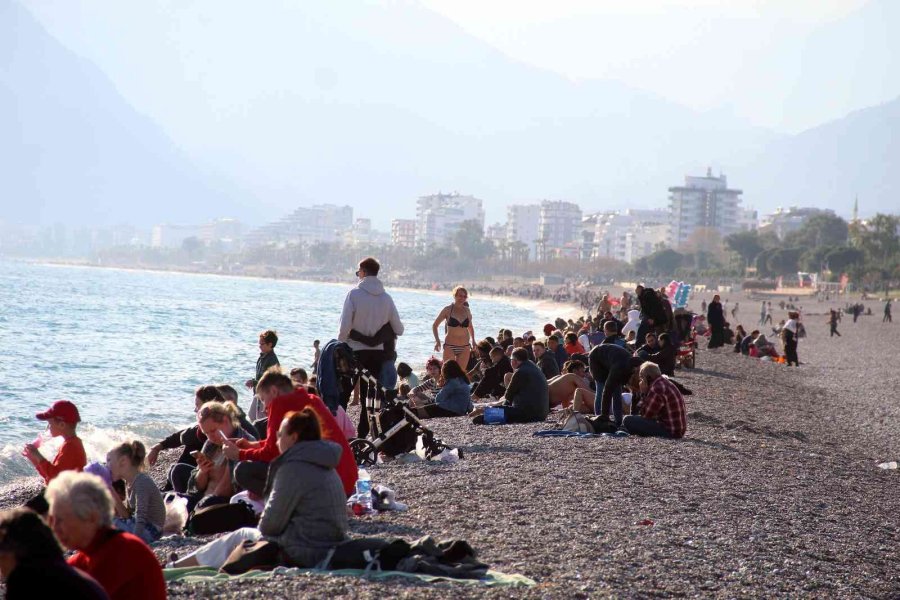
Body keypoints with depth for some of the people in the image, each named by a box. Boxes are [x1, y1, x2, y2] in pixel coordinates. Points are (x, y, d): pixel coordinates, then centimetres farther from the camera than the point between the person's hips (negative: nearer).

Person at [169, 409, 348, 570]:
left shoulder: (294, 467, -16)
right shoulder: (326, 467, 13)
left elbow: (270, 525, -14)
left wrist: (263, 526, 6)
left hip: (302, 556, -8)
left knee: (240, 536, 11)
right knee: (242, 534, 20)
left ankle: (173, 568, 25)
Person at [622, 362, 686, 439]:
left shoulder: (657, 389, -19)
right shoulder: (666, 383, 13)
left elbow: (646, 415, -14)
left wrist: (643, 393, -9)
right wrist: (645, 394, 6)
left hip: (669, 432, -10)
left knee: (628, 420, -15)